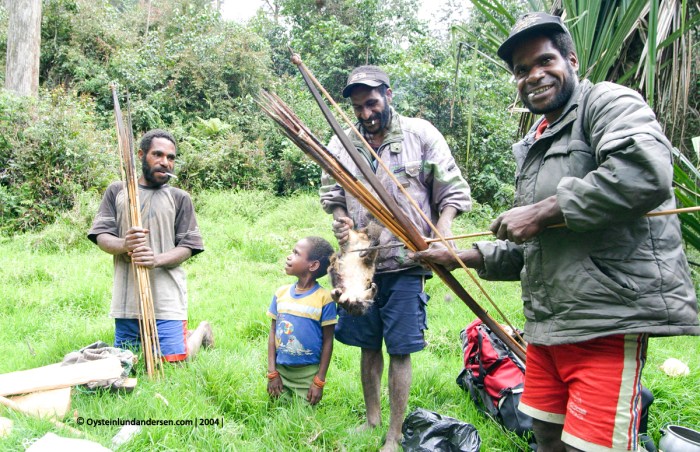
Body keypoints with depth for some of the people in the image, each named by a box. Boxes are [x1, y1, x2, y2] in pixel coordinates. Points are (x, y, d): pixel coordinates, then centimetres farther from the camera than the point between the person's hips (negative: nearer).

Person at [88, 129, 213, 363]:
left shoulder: (179, 198, 5)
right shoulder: (117, 191, 9)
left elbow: (187, 246, 1)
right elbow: (101, 237, 3)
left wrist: (158, 259, -20)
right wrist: (124, 244, -20)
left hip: (166, 298, -3)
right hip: (126, 298, 3)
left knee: (173, 362, -6)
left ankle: (201, 331, 26)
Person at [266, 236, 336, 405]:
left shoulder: (324, 298, -12)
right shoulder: (281, 293, 0)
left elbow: (327, 341, -7)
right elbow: (273, 332, 5)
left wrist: (319, 381, -7)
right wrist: (272, 372, 1)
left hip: (308, 374, -3)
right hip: (281, 370, 4)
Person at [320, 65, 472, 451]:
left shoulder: (421, 134, -3)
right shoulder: (342, 143, 5)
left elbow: (452, 192, -2)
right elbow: (331, 195, 16)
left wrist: (439, 238, -16)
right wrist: (339, 219, -6)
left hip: (406, 265, -3)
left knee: (399, 350, 0)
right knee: (368, 346, 14)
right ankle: (371, 419, 33)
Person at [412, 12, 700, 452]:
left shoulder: (608, 101, -4)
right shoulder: (533, 147, 22)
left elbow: (645, 171, -27)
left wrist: (543, 211, -18)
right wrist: (459, 256, 16)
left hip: (607, 322, -9)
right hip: (546, 324, 9)